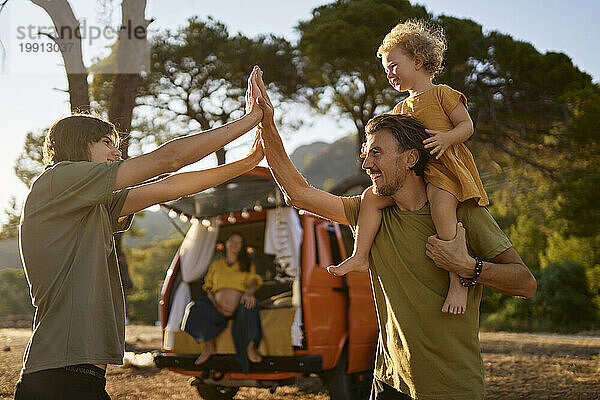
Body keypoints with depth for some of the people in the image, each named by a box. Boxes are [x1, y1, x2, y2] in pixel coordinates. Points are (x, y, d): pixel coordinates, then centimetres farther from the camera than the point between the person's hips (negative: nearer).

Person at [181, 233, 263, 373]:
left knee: (249, 306, -39)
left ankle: (251, 348, -29)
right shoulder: (216, 264, 22)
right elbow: (208, 288, 19)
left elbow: (253, 280, 1)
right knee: (197, 308, -27)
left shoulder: (247, 265, 18)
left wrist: (249, 292, -25)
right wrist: (216, 306, -2)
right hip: (218, 310, 2)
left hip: (239, 309, -2)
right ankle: (208, 347, -9)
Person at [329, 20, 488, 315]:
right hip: (412, 171, 8)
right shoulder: (403, 108, 25)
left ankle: (458, 280, -34)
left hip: (445, 168, -8)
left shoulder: (442, 94, 3)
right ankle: (360, 256, -5)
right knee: (372, 195, -9)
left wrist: (446, 138, -22)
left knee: (441, 205, -35)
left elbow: (467, 125, -4)